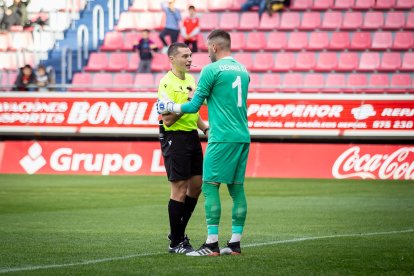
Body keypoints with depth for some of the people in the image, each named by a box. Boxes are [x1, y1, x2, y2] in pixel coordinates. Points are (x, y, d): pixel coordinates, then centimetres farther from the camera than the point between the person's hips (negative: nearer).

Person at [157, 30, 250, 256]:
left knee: (210, 186, -5)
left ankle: (212, 244, -10)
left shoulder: (212, 70, -7)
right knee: (237, 188, 8)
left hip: (222, 138, -7)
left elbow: (194, 106, -4)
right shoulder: (243, 70, 15)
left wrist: (170, 107, 12)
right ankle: (235, 243, 8)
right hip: (242, 136, 7)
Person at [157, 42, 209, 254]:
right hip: (175, 138, -9)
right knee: (180, 189, -5)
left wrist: (205, 128, 12)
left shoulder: (190, 79, 13)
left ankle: (178, 232, 25)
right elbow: (167, 120, -20)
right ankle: (176, 243, 3)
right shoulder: (166, 83, -14)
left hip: (192, 137, 9)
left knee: (196, 185, 11)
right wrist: (189, 101, -24)